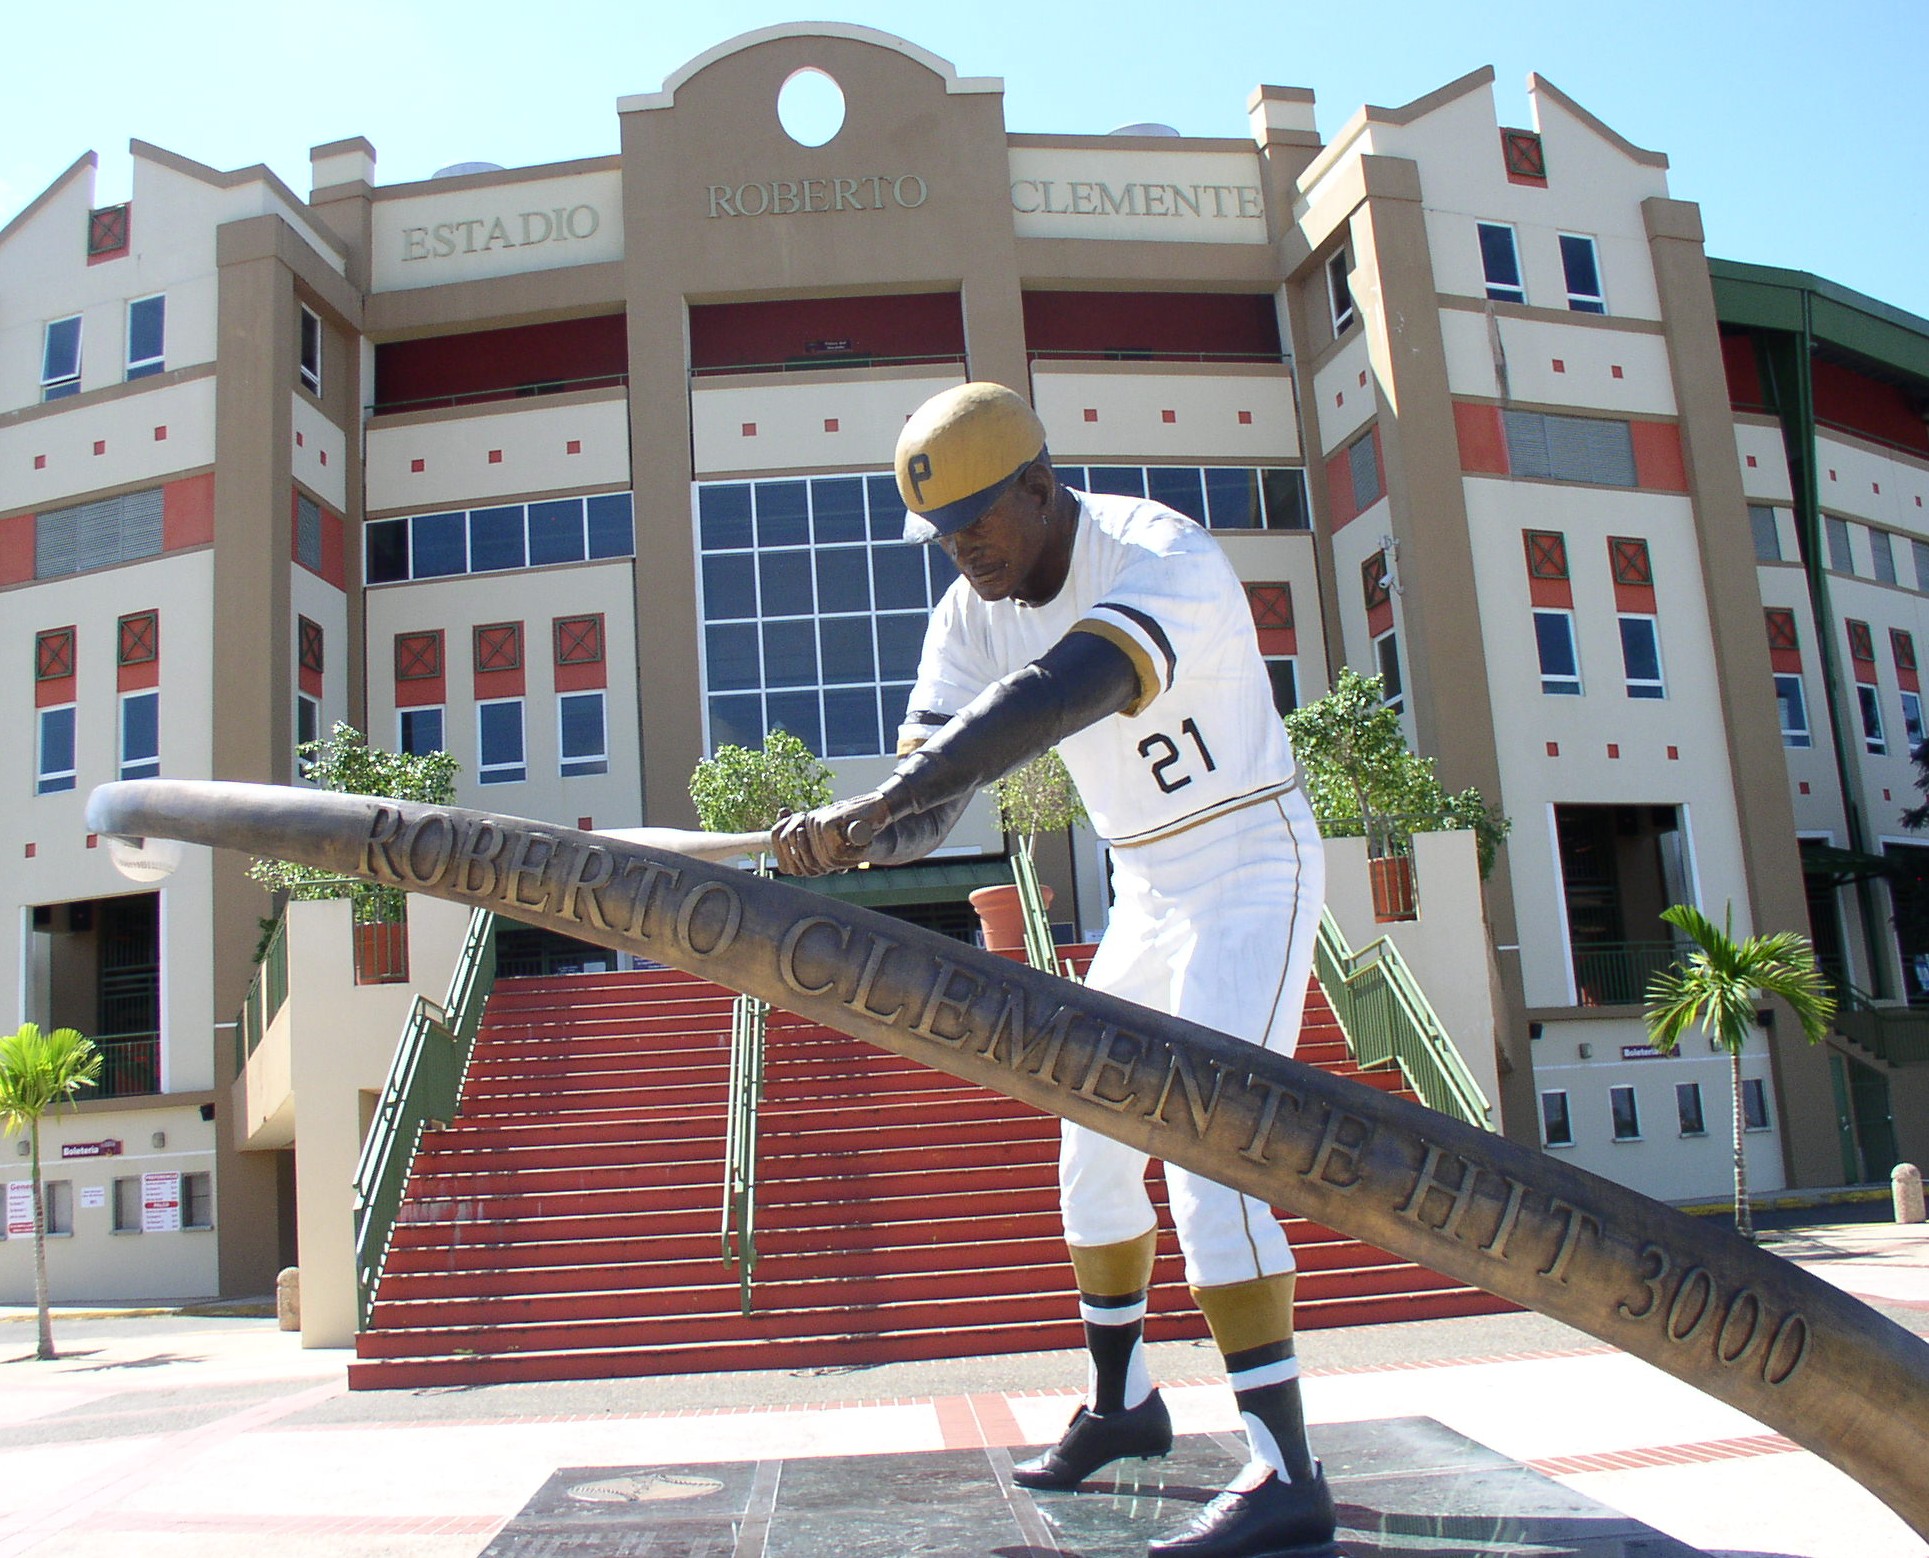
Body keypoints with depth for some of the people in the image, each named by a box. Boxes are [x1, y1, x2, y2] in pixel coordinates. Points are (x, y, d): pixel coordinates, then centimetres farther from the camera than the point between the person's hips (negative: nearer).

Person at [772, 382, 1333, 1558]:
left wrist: (876, 800, -55)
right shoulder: (979, 608, -3)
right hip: (1148, 887, 8)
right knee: (1097, 1140, 13)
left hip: (1251, 866, -8)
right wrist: (860, 834, -37)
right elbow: (932, 784, -13)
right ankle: (1122, 1402, 30)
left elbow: (1058, 697, -47)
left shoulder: (1165, 562, -27)